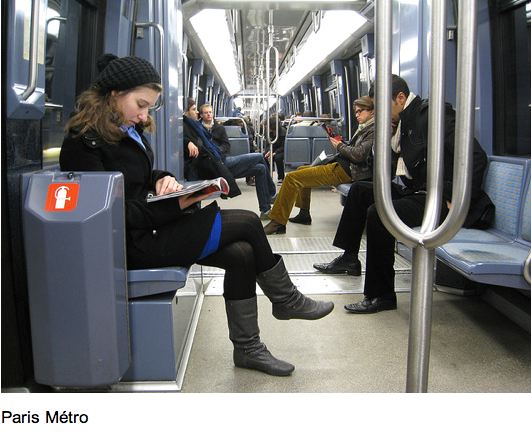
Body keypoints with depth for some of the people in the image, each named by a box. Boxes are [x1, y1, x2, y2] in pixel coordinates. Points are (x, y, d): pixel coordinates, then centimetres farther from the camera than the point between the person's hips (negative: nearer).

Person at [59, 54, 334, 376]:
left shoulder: (129, 130, 11)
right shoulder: (84, 142, -17)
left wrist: (162, 180, -1)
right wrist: (174, 207, -23)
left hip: (150, 225, 9)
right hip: (133, 242, -9)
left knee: (241, 254, -7)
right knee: (247, 223, -8)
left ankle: (248, 348, 6)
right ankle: (286, 300, 15)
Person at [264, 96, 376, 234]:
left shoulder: (374, 129, -11)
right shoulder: (365, 128, 19)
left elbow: (359, 154, -21)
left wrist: (340, 146, -6)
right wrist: (340, 142, 4)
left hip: (345, 171, -11)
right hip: (343, 165, 11)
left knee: (292, 178, -16)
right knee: (302, 170, 27)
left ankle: (278, 222, -13)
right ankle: (304, 214, 27)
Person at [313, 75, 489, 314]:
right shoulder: (407, 119, 13)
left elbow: (476, 157, -23)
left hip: (440, 198, -10)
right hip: (416, 190, 10)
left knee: (378, 213, -27)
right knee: (359, 190, 15)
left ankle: (381, 295, -16)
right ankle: (349, 258, 22)